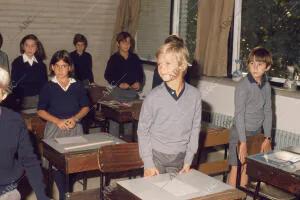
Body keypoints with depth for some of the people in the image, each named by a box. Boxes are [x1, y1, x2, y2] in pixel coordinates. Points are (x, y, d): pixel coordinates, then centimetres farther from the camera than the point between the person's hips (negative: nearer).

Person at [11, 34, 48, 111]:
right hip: (24, 99, -2)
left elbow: (44, 81, 11)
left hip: (40, 98, 2)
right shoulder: (17, 63, 2)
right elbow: (14, 83, 0)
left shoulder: (41, 64, 9)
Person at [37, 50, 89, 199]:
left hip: (75, 128, 2)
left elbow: (86, 107, 12)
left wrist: (75, 118, -7)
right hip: (54, 129, -1)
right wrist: (58, 121, -11)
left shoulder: (77, 86, 8)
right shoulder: (48, 87, 3)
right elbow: (41, 110, 3)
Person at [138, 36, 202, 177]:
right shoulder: (153, 97, -13)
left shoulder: (194, 95, -7)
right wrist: (148, 164, -7)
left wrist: (188, 161, 1)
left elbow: (195, 128, 2)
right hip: (156, 155, -2)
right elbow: (143, 131, -5)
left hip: (180, 158, 2)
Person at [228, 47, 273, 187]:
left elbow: (268, 112, 8)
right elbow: (239, 115, -19)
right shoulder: (243, 86, -16)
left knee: (248, 166, 14)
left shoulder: (266, 86, 3)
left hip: (256, 133, 6)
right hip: (240, 132, -5)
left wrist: (267, 138, 6)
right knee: (236, 167, 0)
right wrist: (243, 141, -22)